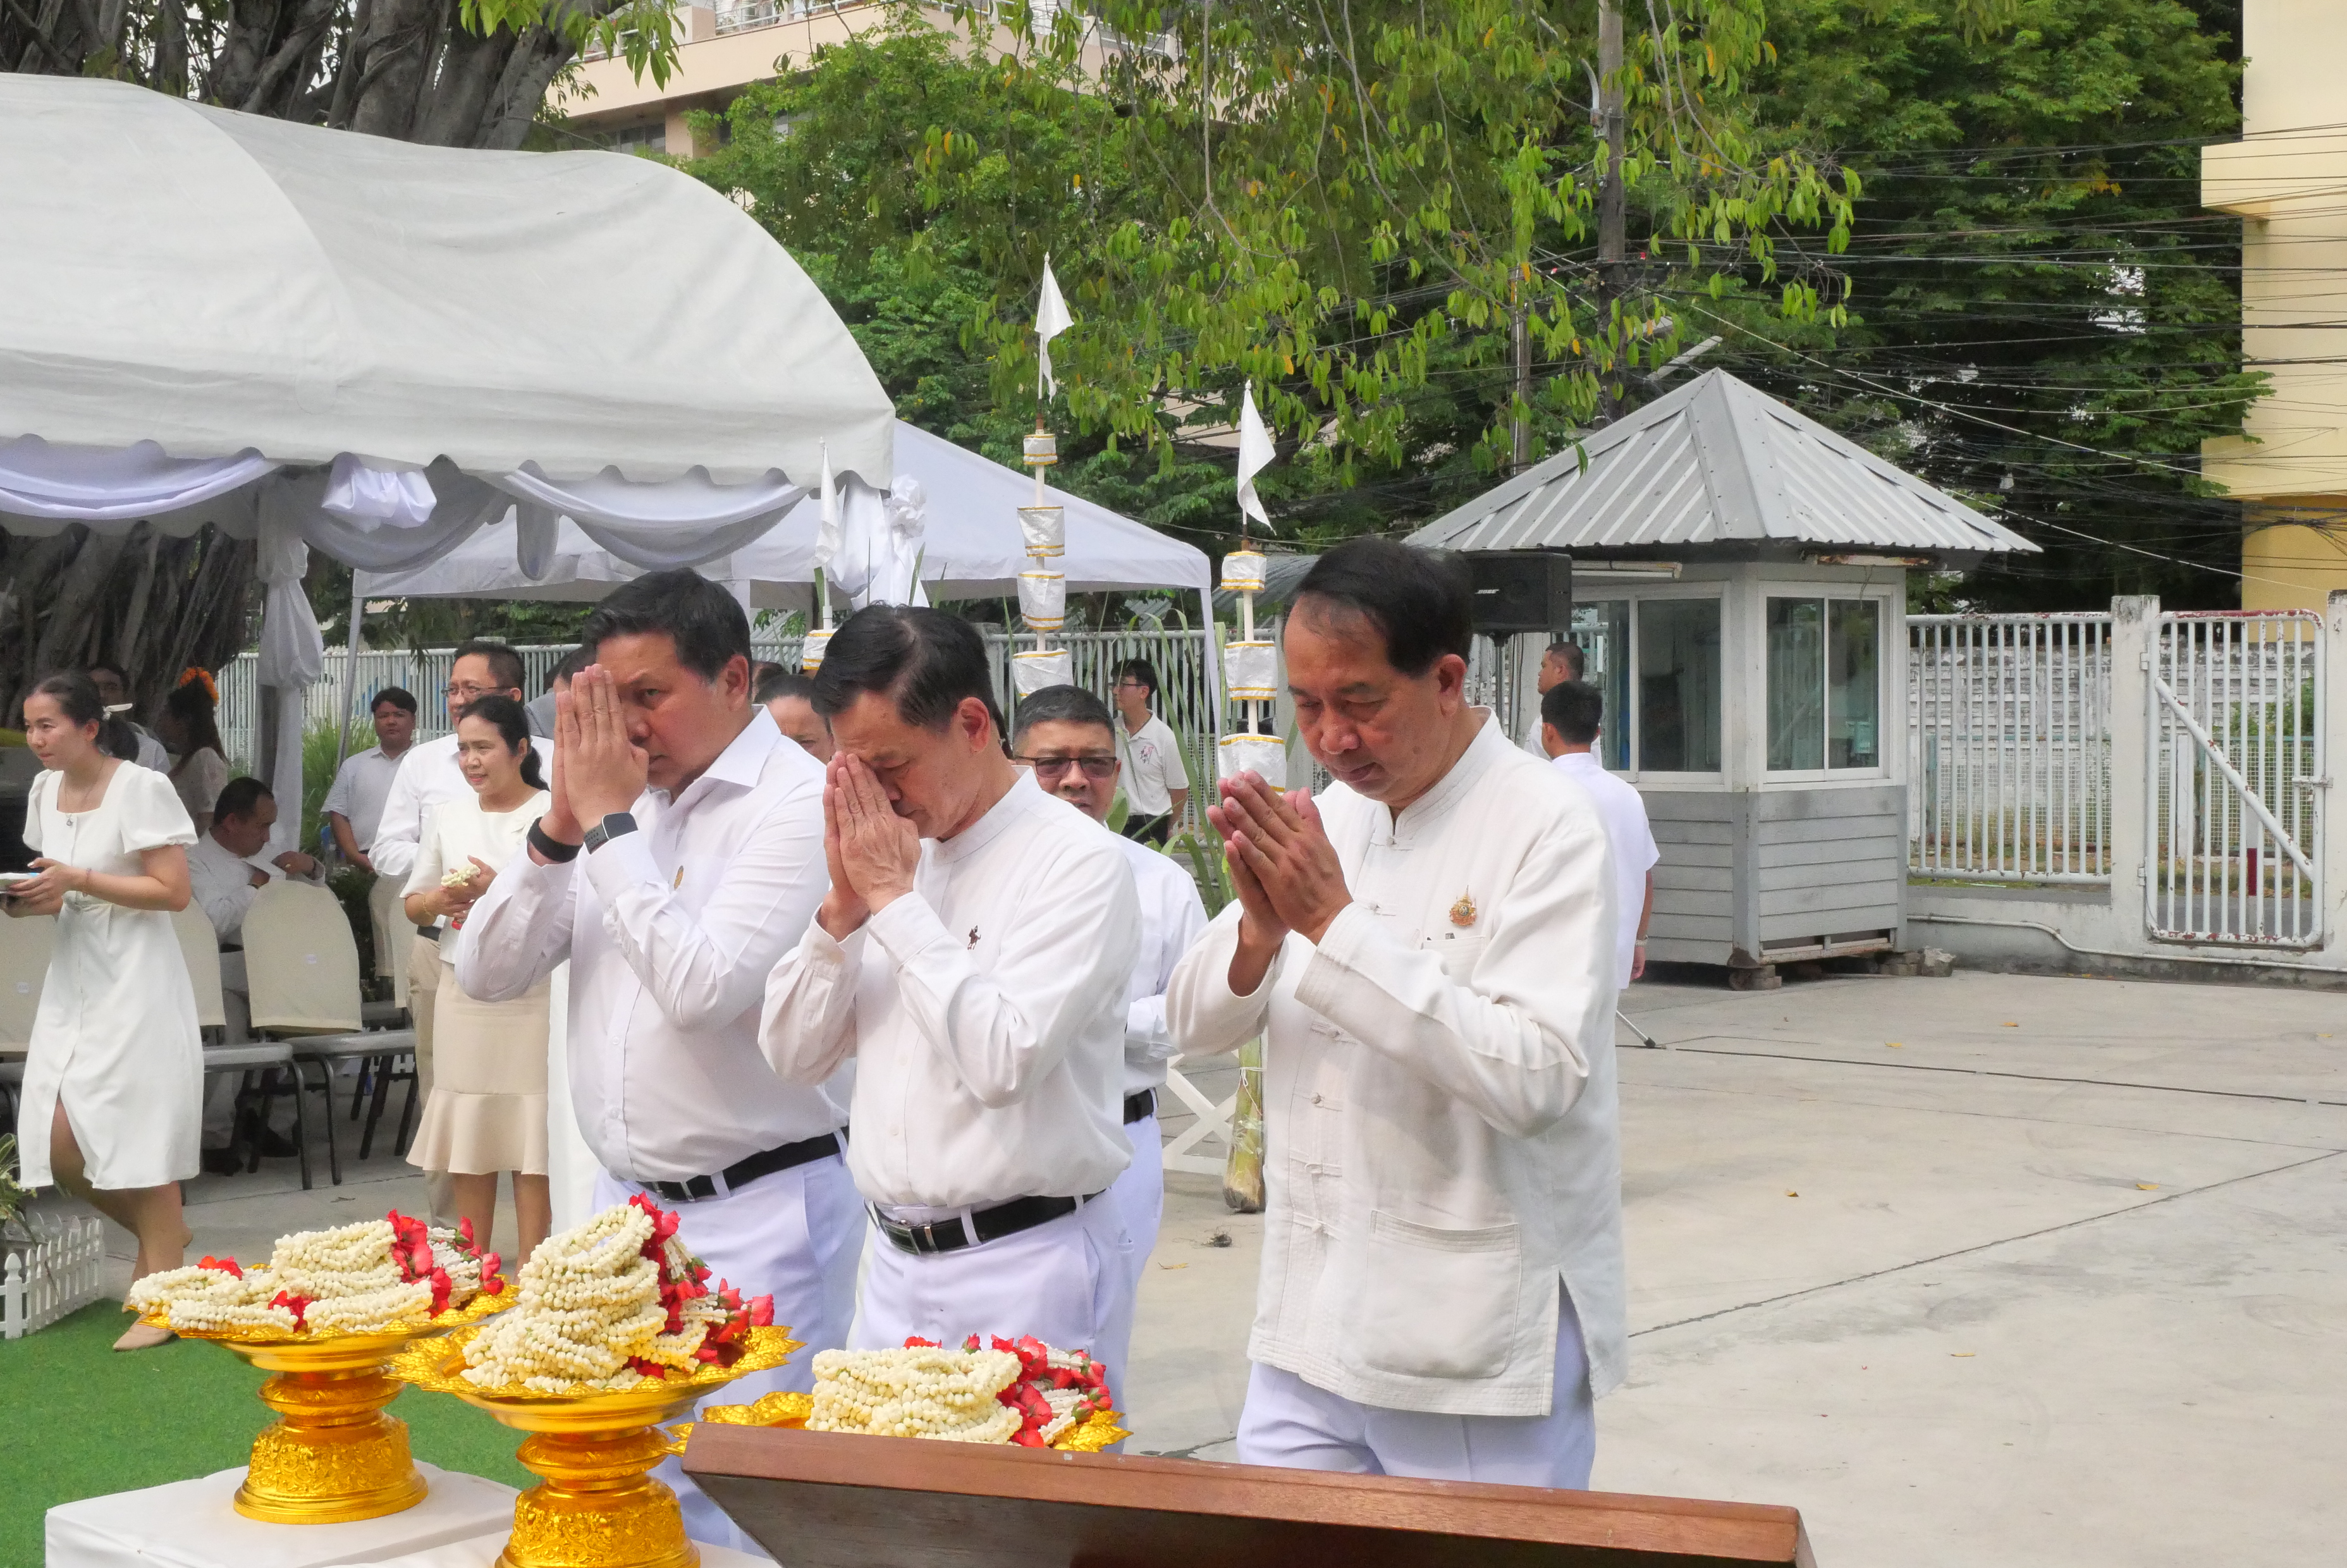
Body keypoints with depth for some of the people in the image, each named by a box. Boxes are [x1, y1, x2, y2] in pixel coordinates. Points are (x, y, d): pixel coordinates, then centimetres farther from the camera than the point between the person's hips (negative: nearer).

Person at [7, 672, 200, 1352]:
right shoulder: (45, 790, 10)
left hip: (134, 979, -7)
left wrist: (79, 880, -20)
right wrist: (28, 901, -2)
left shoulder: (140, 788, -12)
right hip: (74, 979, 7)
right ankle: (160, 1233, 24)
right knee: (58, 1143, 0)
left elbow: (173, 891, -14)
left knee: (134, 1132, -5)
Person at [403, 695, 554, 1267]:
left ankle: (529, 1269, 5)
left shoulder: (554, 814, -3)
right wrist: (441, 901, -4)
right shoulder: (448, 817, 11)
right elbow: (413, 904, 18)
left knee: (530, 1136, -1)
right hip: (463, 995, 4)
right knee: (465, 1133, 6)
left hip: (534, 995, -4)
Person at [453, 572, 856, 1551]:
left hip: (754, 1218, -7)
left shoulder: (797, 803, -12)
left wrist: (610, 821, -16)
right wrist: (560, 826, -6)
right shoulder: (616, 791, 10)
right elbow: (485, 975, 7)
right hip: (625, 1203, 7)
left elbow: (702, 988, -24)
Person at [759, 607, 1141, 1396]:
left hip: (1027, 1267, -6)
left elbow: (1005, 1058, -22)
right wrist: (843, 905, -5)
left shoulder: (1077, 859, -10)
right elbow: (792, 1052, 10)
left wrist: (895, 900, -14)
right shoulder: (893, 849, 10)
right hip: (895, 1264, 6)